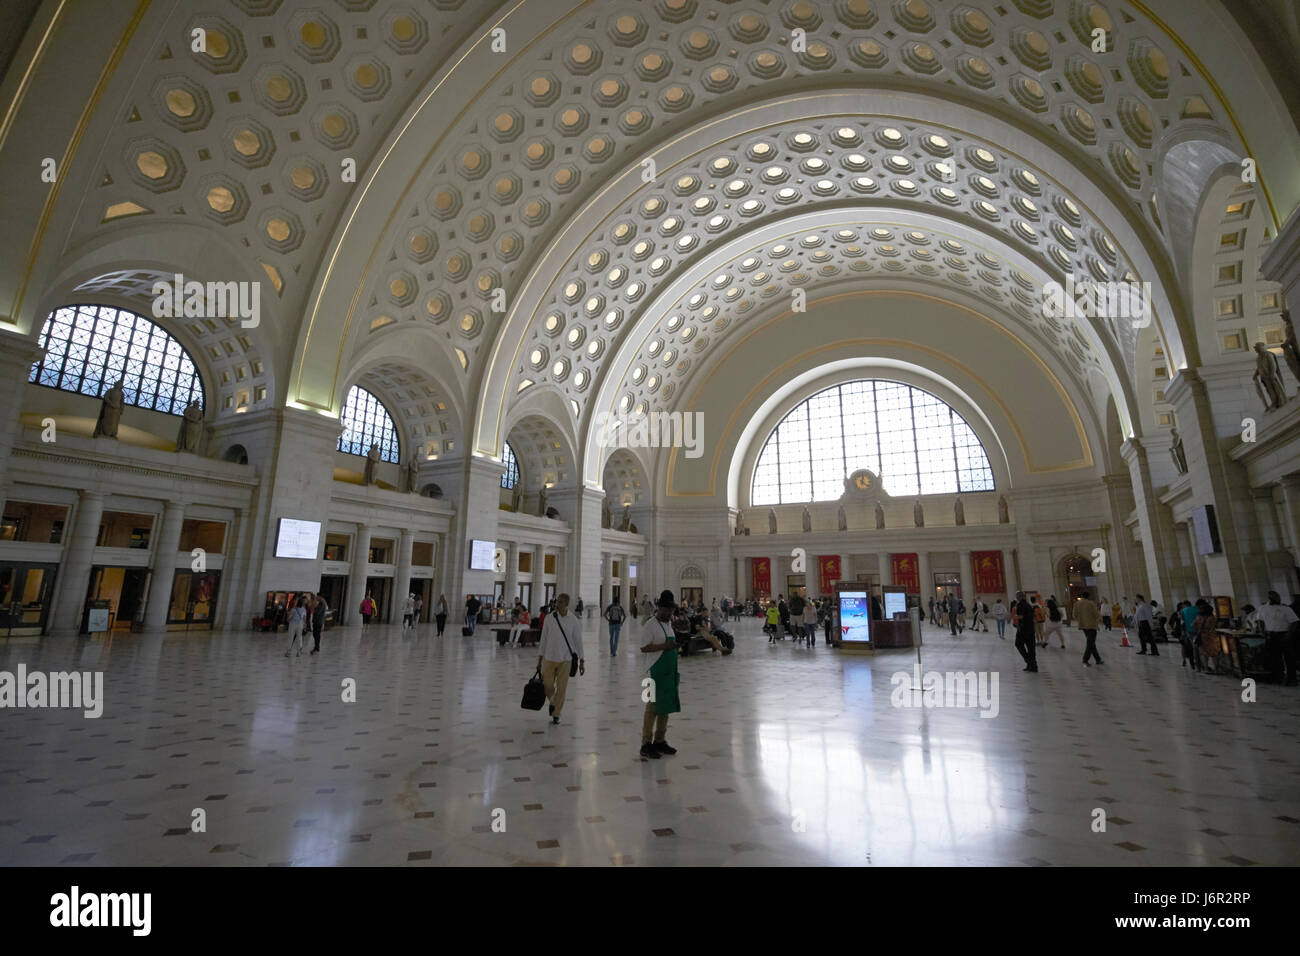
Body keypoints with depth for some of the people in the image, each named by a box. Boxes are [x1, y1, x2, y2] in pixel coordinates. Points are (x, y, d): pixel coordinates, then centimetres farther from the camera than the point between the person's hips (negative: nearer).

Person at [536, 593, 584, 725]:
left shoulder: (574, 620, -7)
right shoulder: (549, 618, -3)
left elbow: (578, 641, -2)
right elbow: (544, 638, 5)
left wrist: (582, 661, -3)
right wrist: (540, 658, 7)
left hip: (565, 660, -1)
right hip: (549, 658, 2)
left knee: (561, 688, 2)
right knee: (547, 686, 7)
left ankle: (556, 714, 20)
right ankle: (553, 702, 39)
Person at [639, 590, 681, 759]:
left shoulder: (668, 625, 14)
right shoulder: (650, 625, -13)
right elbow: (644, 648, -20)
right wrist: (664, 646, -24)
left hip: (669, 673, 9)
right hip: (656, 673, -9)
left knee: (666, 707, 14)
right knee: (652, 708, -3)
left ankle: (659, 741, 25)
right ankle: (646, 744, 7)